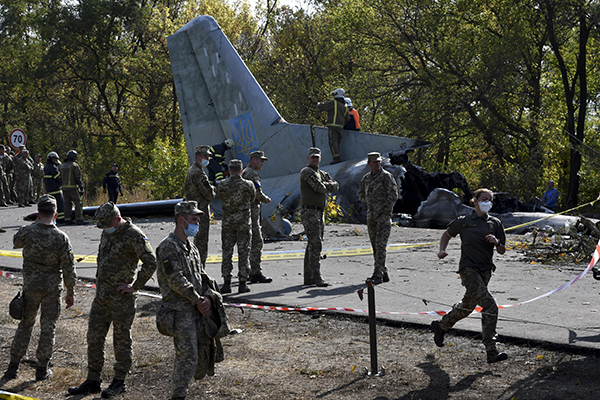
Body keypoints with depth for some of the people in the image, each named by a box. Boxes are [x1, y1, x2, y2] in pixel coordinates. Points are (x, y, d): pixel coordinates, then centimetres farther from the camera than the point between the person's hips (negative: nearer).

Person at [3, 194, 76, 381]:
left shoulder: (27, 232, -12)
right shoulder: (61, 238, -13)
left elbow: (16, 242, 14)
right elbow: (68, 269, -9)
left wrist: (35, 224, 12)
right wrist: (70, 293, 1)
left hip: (30, 286, 1)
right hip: (52, 288, -1)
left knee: (25, 325, 14)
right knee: (48, 327, 9)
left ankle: (13, 366, 15)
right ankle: (42, 369, 12)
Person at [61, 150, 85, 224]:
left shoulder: (62, 166, 12)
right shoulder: (75, 165, -9)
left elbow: (61, 177, 12)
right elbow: (78, 178, -14)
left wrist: (62, 187, 17)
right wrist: (81, 188, -11)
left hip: (64, 187, 7)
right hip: (73, 188, -7)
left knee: (67, 203, 11)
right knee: (78, 203, -2)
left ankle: (67, 219, 10)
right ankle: (79, 219, -9)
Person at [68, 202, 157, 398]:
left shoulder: (133, 235, -14)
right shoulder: (107, 233, 12)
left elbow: (150, 262, -20)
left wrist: (135, 286, -16)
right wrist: (99, 282, 17)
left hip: (121, 296, -8)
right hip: (101, 294, 8)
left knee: (121, 339, 2)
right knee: (94, 337, 9)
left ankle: (119, 381, 13)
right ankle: (92, 381, 17)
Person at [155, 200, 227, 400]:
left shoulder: (191, 247, 16)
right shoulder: (168, 247, -12)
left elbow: (201, 276, 15)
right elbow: (175, 280, -18)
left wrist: (208, 297, -3)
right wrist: (198, 299, -14)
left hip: (197, 308, 8)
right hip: (179, 310, -8)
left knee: (205, 345, 12)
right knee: (187, 356, -9)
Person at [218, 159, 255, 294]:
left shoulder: (222, 185, -7)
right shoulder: (248, 185, -9)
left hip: (227, 222, 1)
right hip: (243, 222, -1)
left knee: (227, 252, 8)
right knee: (243, 252, 4)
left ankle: (227, 283, 8)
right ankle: (243, 283, 4)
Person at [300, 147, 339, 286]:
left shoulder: (321, 174, 19)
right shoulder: (307, 172, -9)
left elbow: (335, 186, 11)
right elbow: (319, 188, -20)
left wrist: (324, 185, -6)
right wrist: (325, 186, 3)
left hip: (319, 214, 9)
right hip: (310, 213, -9)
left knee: (313, 245, 10)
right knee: (315, 244, -16)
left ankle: (308, 277, 14)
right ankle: (316, 277, -19)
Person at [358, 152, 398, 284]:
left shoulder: (386, 176, -8)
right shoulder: (366, 178, 12)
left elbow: (393, 195, -13)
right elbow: (361, 193, 28)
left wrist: (385, 211, -14)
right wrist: (369, 202, 11)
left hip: (384, 215, -7)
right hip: (371, 216, 7)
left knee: (380, 245, -13)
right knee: (375, 247, 9)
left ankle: (377, 275, -16)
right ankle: (384, 274, 18)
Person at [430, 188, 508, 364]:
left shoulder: (495, 223, 8)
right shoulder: (463, 222, -3)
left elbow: (502, 251, 11)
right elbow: (447, 234, 13)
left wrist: (497, 242, -10)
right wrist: (442, 250, -4)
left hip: (485, 271, 6)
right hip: (469, 269, -6)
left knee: (468, 306, 18)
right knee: (490, 306, -19)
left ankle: (440, 326, 44)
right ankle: (491, 351, -16)